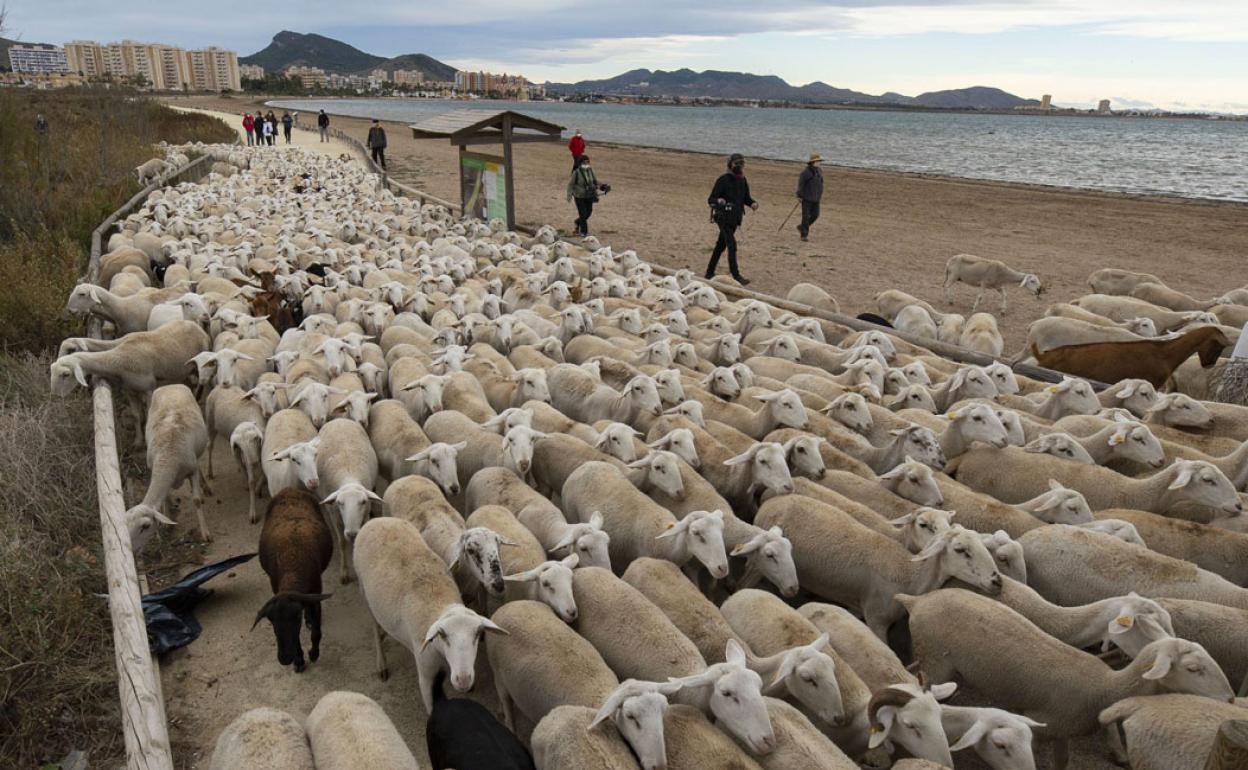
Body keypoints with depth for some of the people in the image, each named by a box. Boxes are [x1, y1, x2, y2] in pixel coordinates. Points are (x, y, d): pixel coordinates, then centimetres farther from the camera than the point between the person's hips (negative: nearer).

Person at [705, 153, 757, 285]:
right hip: (724, 217, -7)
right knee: (732, 245, -15)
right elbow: (710, 199, -13)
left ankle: (710, 273, 25)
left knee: (721, 245, 14)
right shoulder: (723, 179, -13)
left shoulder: (742, 180, 7)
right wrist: (718, 201, -36)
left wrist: (753, 203, -6)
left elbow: (746, 198, 16)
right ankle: (736, 276, -14)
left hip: (735, 217, 7)